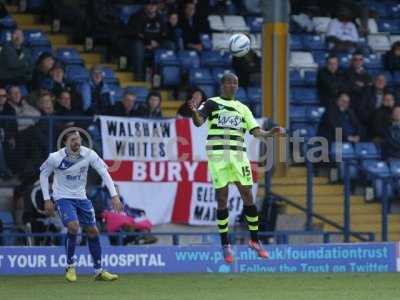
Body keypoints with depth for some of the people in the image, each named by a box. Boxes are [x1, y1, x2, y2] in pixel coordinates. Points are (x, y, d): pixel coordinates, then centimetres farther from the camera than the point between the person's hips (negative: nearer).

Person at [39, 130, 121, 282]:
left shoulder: (88, 154, -12)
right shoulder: (55, 158, -17)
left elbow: (104, 172, -11)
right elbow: (44, 175, -1)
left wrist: (114, 195, -20)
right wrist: (47, 199, -3)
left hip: (81, 197, 4)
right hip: (63, 197, -4)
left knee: (93, 231, 4)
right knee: (73, 226, -24)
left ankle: (99, 271, 16)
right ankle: (70, 267, -7)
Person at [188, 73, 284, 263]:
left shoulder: (243, 109, 18)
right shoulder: (212, 103, 6)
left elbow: (256, 132, 13)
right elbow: (199, 122, -10)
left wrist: (269, 133, -7)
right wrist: (194, 111, -32)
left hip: (238, 155, 3)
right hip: (217, 155, -3)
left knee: (247, 196, -1)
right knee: (222, 199, -3)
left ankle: (255, 240, 12)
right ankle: (225, 245, 4)